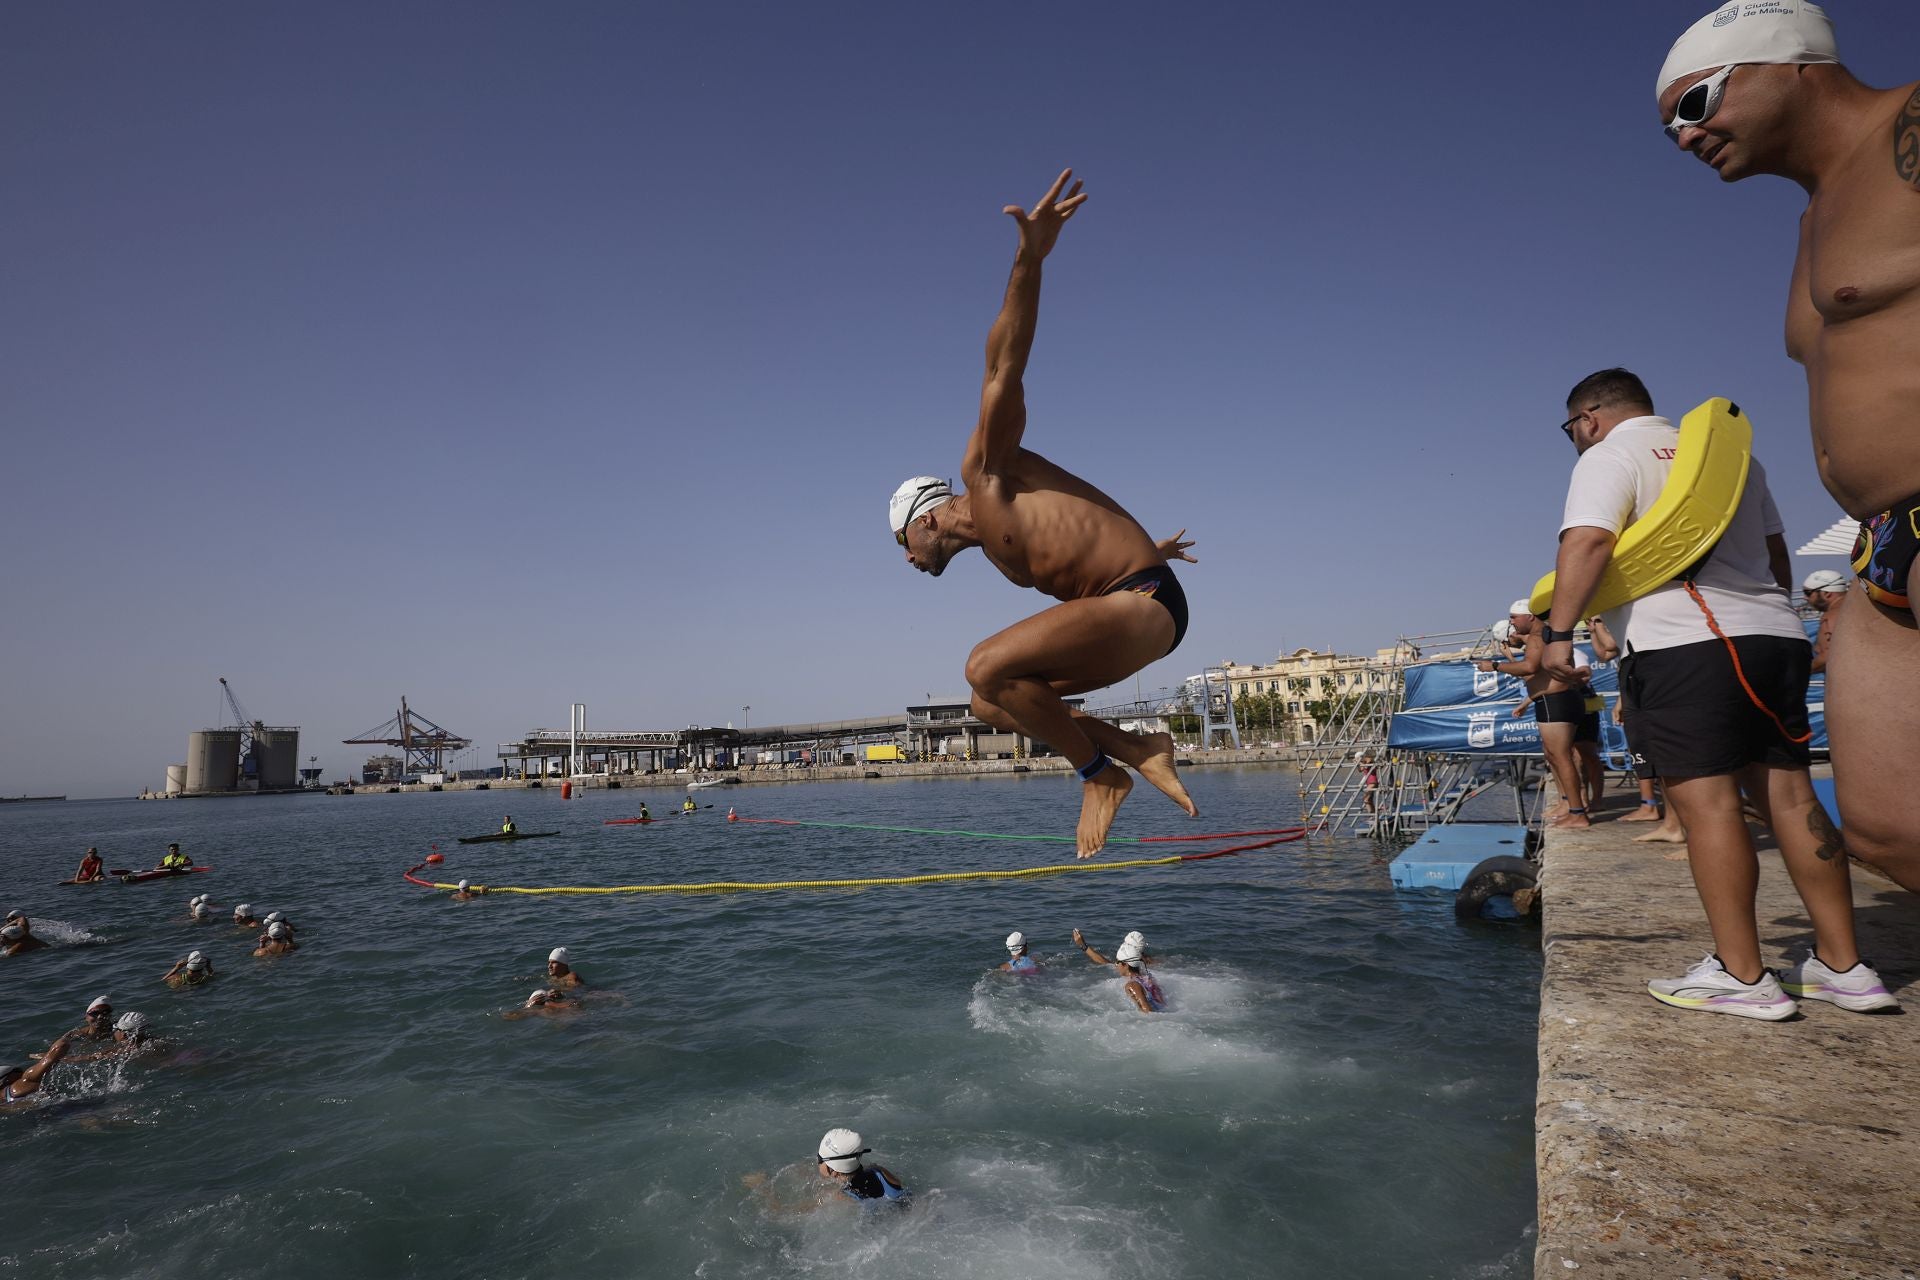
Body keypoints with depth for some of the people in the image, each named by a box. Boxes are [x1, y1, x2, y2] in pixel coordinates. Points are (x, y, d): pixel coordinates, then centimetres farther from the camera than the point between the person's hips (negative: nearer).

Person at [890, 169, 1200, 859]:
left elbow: (1003, 368, -15)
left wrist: (1028, 261, -26)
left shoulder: (986, 471, -3)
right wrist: (1140, 548, 49)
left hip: (1143, 603, -10)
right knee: (992, 705, 10)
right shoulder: (996, 546, 21)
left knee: (988, 666, -22)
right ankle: (1137, 750, 6)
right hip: (1124, 611, 10)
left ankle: (1099, 773, -6)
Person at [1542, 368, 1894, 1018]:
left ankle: (1741, 975, -5)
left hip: (1683, 645, -8)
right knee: (1788, 795, 9)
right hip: (1774, 634, 8)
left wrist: (1558, 632, -16)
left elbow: (1588, 543, -16)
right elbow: (1775, 551, 31)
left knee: (1705, 799, -7)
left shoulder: (1610, 456, 1)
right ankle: (1842, 966, 14)